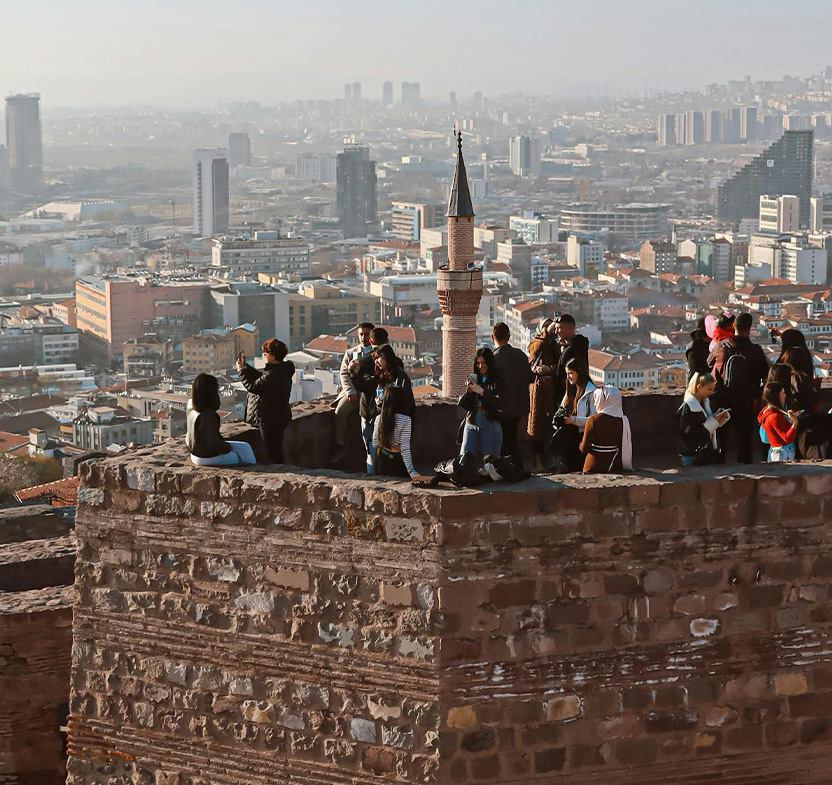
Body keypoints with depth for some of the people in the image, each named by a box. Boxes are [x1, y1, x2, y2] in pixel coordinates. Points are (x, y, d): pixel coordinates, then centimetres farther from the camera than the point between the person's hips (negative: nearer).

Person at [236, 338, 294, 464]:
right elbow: (260, 377, 16)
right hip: (278, 417, 10)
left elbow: (253, 386, -21)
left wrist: (242, 370, -9)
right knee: (277, 452, 19)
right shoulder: (282, 370, 5)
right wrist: (246, 366, 12)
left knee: (273, 454, -1)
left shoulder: (273, 375, -27)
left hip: (270, 419, -10)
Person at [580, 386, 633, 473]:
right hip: (617, 467, 4)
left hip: (595, 467, -4)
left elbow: (584, 449, -10)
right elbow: (627, 447, 4)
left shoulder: (593, 420, -13)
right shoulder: (623, 420, -2)